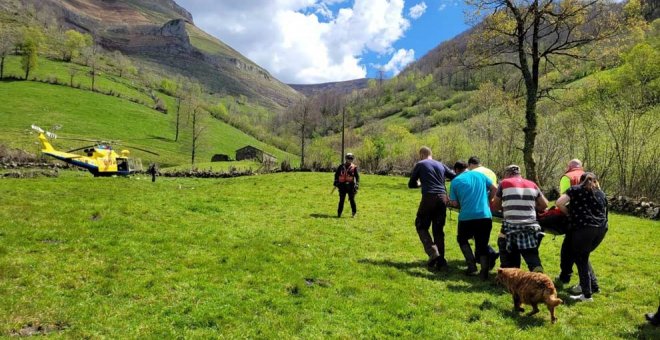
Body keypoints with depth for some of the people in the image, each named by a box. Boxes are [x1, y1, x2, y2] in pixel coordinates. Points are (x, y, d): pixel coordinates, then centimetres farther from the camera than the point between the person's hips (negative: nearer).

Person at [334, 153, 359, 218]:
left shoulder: (354, 167, 3)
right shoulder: (341, 167, 7)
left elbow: (357, 177, 2)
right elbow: (336, 174, 14)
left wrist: (357, 185, -8)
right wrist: (336, 183, 6)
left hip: (350, 185, -1)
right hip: (342, 185, 1)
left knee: (351, 199, -1)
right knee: (341, 200, 4)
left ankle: (354, 212, 13)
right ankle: (339, 213, 11)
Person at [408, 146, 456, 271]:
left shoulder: (420, 165, 7)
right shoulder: (441, 165, 17)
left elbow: (411, 184, 13)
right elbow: (455, 177, 13)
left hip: (429, 198, -4)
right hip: (442, 198, 4)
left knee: (421, 226, 9)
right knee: (438, 230, 11)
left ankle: (433, 254, -9)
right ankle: (441, 261, 9)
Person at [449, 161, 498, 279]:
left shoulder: (455, 181, 3)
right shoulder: (480, 175, 11)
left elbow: (455, 203, 0)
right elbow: (494, 189, 13)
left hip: (466, 217, -2)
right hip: (485, 216, 2)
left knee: (462, 239, 23)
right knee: (482, 245, 13)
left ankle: (472, 266, 10)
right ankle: (484, 270, -6)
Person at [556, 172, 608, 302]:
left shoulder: (575, 189, 9)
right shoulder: (601, 193, 21)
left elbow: (559, 203, -4)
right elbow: (604, 212, 22)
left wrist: (569, 213, 11)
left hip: (584, 228, -5)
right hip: (601, 228, 5)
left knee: (580, 259, 6)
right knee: (583, 256, 23)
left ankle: (587, 294, 4)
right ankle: (593, 285, 27)